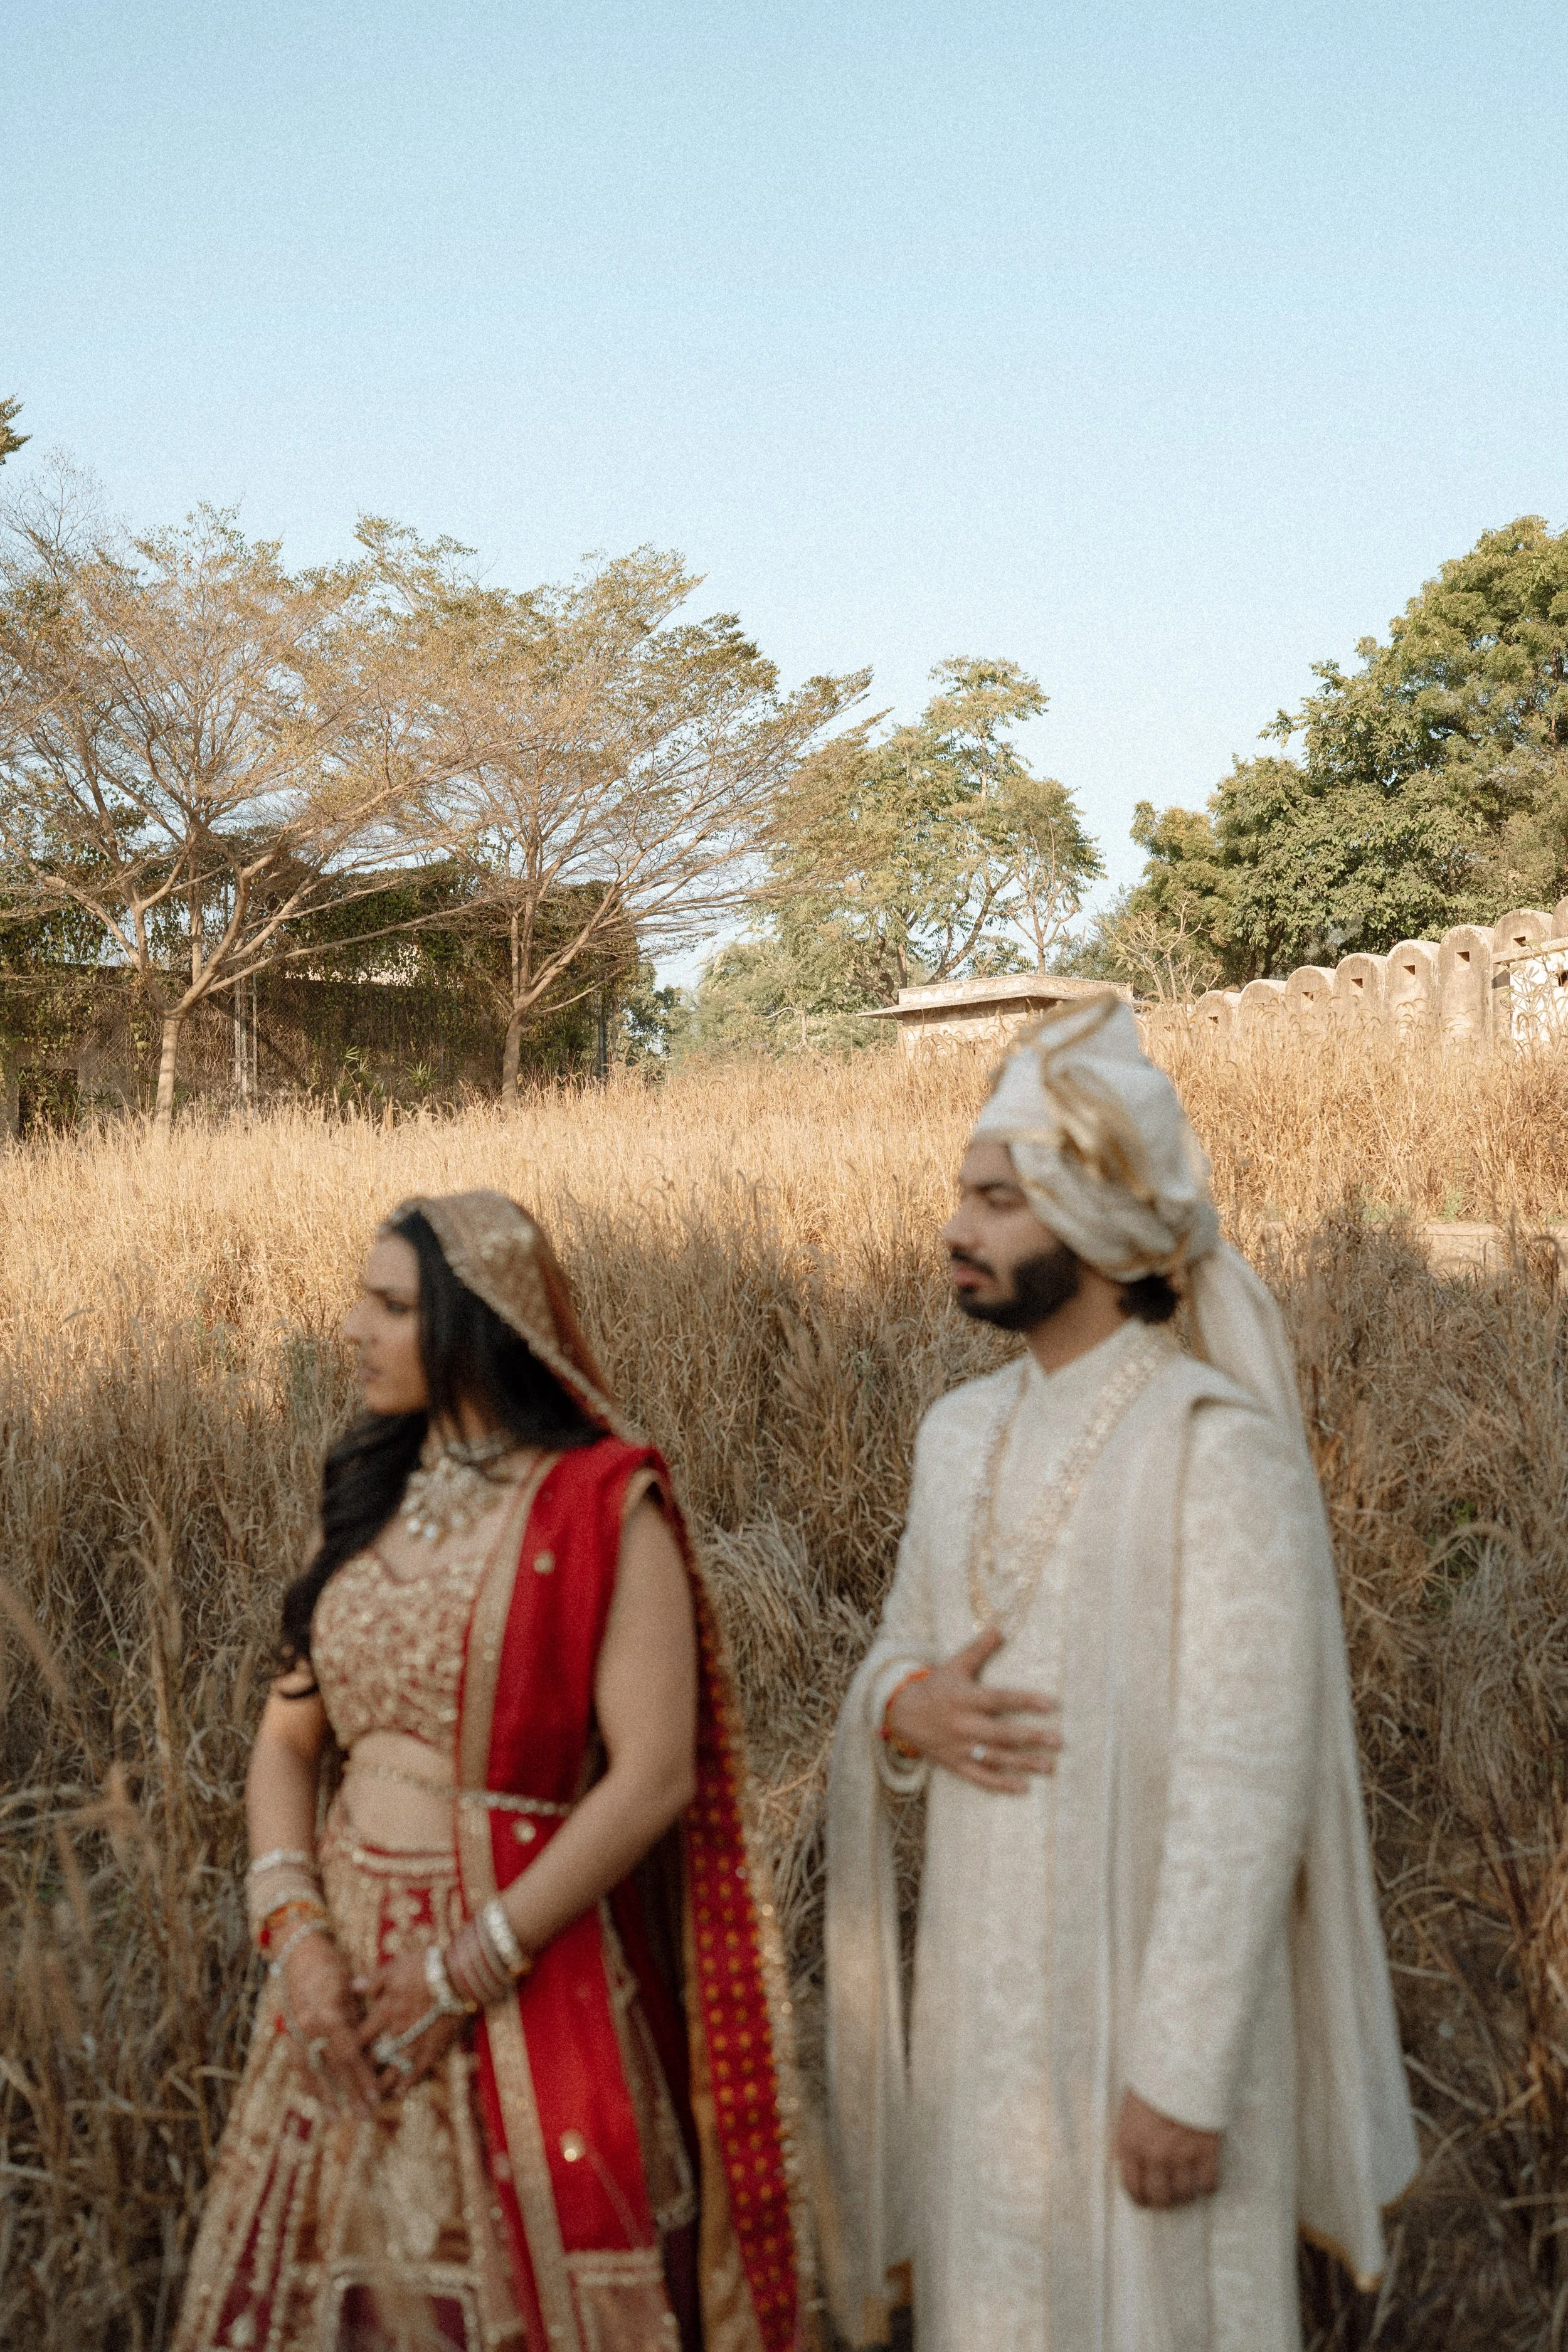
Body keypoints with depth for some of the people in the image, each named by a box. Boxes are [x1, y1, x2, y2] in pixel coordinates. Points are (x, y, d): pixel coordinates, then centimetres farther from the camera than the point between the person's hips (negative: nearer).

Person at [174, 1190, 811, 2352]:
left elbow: (654, 1777, -17)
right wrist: (293, 1932, -7)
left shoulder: (606, 1510, -12)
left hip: (528, 1969, -6)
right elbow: (288, 1738, 9)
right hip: (348, 1968, 6)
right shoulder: (368, 1501, 7)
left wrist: (469, 1967, -17)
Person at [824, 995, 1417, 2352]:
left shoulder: (1218, 1442, -16)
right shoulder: (962, 1433, 6)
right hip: (984, 1987, 6)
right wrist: (903, 1710, -9)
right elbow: (902, 1658, 15)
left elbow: (1249, 1778, -19)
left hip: (1149, 1994, -6)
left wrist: (1186, 2070, -20)